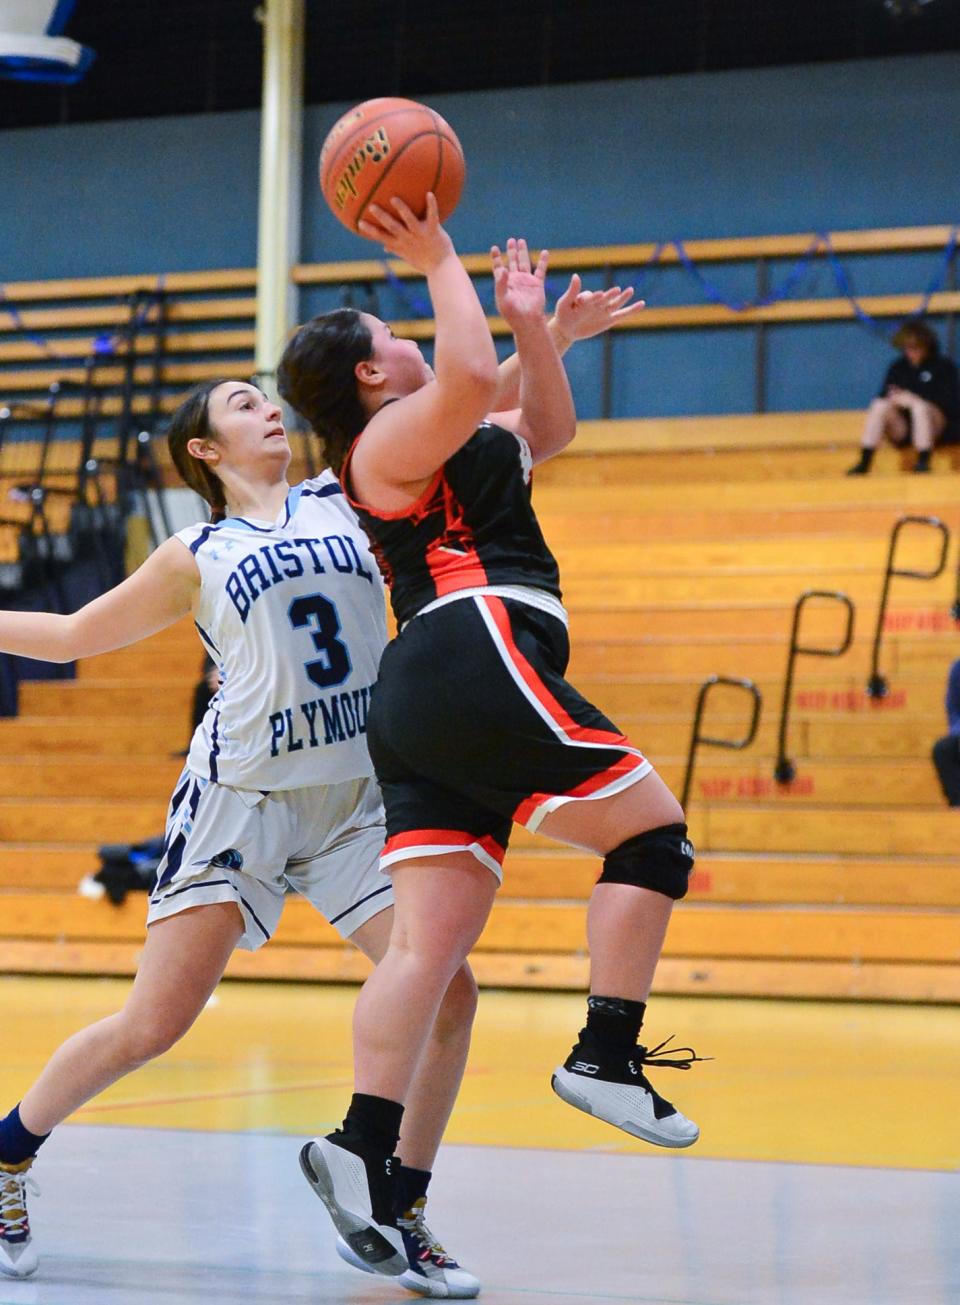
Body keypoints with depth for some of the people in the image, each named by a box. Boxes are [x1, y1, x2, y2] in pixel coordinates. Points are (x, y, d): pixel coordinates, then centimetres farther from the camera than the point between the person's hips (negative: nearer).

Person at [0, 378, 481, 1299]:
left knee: (448, 992, -12)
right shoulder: (197, 558, 9)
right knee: (153, 1025, -7)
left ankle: (405, 1223, 3)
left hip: (358, 799, 2)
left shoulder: (348, 499, 13)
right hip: (241, 797, -2)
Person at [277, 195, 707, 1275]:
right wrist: (440, 263, -10)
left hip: (423, 701, 10)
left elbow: (546, 430, 39)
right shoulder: (393, 436, -1)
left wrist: (541, 334, 25)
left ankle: (362, 1147, -11)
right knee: (654, 832, -3)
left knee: (430, 940, -1)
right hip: (478, 659, -10)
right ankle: (606, 1058, -9)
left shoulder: (455, 443, 29)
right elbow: (470, 377, -22)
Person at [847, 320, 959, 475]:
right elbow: (883, 397, 10)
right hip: (902, 430, 3)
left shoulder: (943, 366, 3)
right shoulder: (897, 368, 14)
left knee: (919, 406, -34)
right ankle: (864, 462, -30)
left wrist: (914, 399, -15)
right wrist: (892, 398, -14)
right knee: (879, 406, -23)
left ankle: (923, 461, -35)